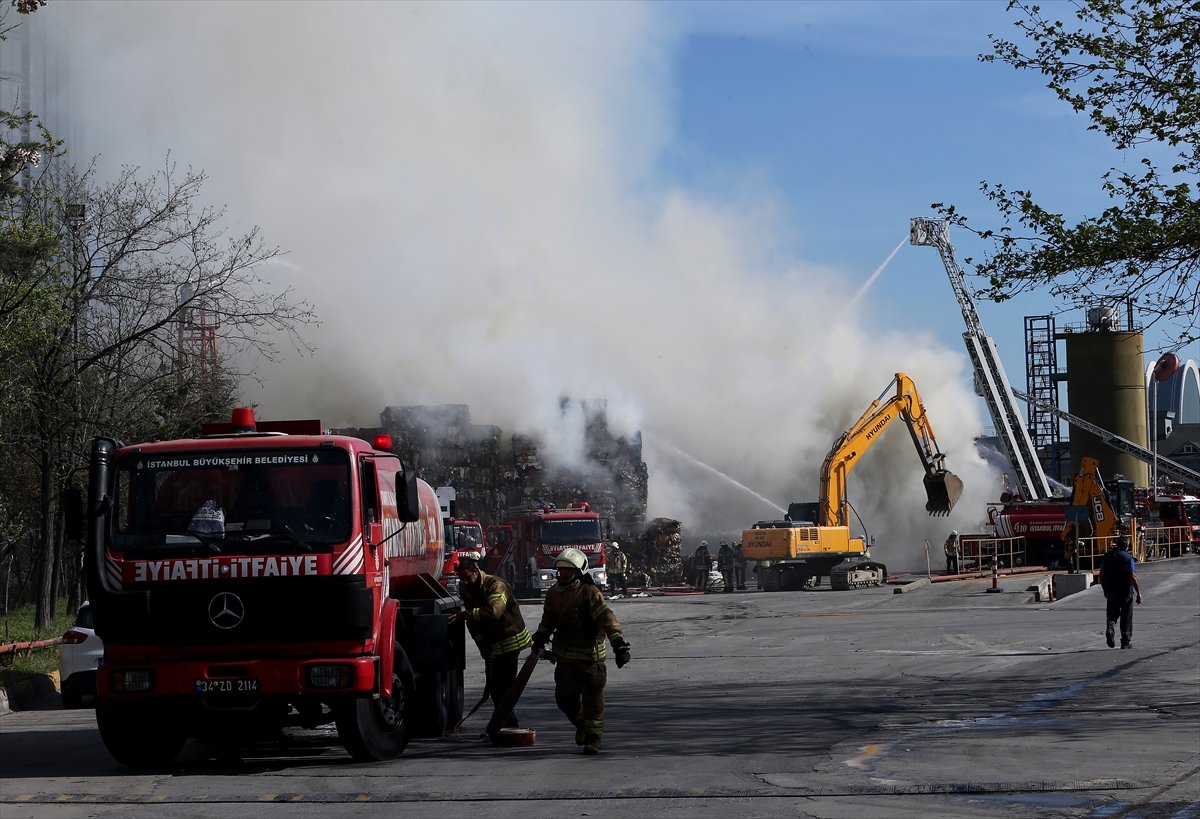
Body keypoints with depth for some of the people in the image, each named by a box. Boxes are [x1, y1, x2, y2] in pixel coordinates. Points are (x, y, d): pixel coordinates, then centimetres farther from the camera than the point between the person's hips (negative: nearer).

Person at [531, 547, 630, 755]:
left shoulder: (589, 593, -15)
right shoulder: (553, 593, 7)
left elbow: (606, 618, -23)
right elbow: (548, 619, 24)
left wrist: (619, 644, -32)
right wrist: (539, 639, 19)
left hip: (590, 655, -5)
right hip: (565, 656, 6)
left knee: (592, 698, 0)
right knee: (564, 698, 5)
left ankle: (593, 737, 10)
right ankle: (581, 723, 32)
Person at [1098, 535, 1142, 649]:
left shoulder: (1107, 557, 2)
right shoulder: (1128, 558, -9)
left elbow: (1101, 576, 6)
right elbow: (1133, 577, -15)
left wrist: (1105, 589, 19)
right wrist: (1138, 593, -9)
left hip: (1111, 592, 2)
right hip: (1126, 592, -2)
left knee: (1111, 614, 14)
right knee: (1126, 618, 9)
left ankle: (1110, 629, -15)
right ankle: (1126, 642, 12)